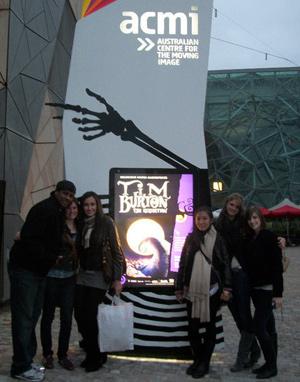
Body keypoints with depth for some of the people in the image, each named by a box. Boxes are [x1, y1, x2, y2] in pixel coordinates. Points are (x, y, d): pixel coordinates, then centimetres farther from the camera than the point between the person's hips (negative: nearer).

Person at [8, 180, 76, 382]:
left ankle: (26, 360, 27)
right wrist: (50, 258, -19)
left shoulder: (59, 213, 12)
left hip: (39, 271, 10)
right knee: (23, 317, -3)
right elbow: (29, 239, -25)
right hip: (24, 269, -9)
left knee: (32, 316, 15)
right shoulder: (44, 209, -17)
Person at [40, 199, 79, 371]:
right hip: (52, 275, -3)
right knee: (48, 315, 8)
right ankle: (47, 354, 22)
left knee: (67, 317, 4)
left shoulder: (79, 228, 7)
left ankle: (63, 355, 17)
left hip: (70, 277, 3)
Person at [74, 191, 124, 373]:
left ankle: (97, 356, 17)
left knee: (90, 317, -3)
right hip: (83, 275, 5)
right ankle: (91, 352, 23)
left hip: (99, 276, -5)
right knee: (79, 315, 2)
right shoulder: (82, 224, 7)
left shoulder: (106, 222, -7)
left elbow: (116, 251, -7)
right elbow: (78, 249, 13)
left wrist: (117, 278, -10)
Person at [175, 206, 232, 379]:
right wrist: (179, 287, 8)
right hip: (192, 289, 3)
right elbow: (182, 264, 10)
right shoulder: (190, 238, 7)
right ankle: (197, 359, 23)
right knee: (193, 327, 5)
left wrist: (226, 288, -10)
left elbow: (225, 264, -2)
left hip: (212, 289, -2)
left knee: (210, 326, 7)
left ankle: (205, 362, 18)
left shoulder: (217, 239, -1)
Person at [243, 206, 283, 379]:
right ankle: (270, 364, 23)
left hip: (267, 289, -7)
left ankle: (272, 366, 6)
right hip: (255, 288, 7)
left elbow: (277, 266, -15)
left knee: (259, 326, -8)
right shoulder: (249, 239, 8)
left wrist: (278, 293, -18)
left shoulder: (270, 237, -12)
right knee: (268, 327, 14)